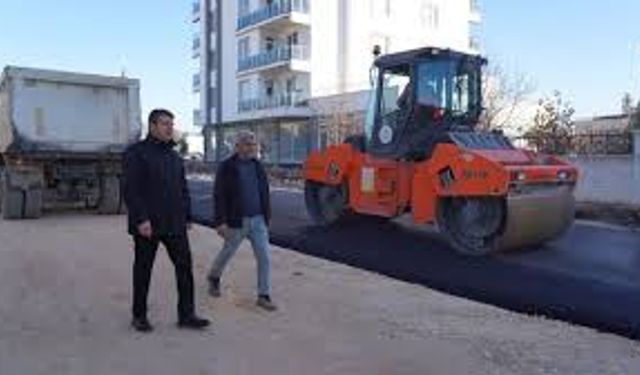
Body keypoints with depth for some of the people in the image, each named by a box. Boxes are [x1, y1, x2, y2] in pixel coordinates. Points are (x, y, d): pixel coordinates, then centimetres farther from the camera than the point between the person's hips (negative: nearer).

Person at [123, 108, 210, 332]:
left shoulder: (174, 157, 14)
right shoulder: (136, 153, -6)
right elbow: (131, 190, -14)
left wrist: (187, 217, 14)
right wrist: (140, 219, -21)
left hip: (174, 225, 6)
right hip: (147, 225, -6)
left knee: (185, 266, 2)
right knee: (143, 270, 7)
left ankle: (186, 315, 10)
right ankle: (139, 316, 24)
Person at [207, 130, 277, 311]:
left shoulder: (258, 166, 6)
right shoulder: (227, 167, -9)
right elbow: (219, 196, -12)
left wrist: (267, 217, 12)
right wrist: (220, 222, -17)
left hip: (258, 221, 4)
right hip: (237, 222, -4)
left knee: (264, 257, -2)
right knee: (227, 253, 15)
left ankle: (264, 296, 7)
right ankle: (214, 278, 43)